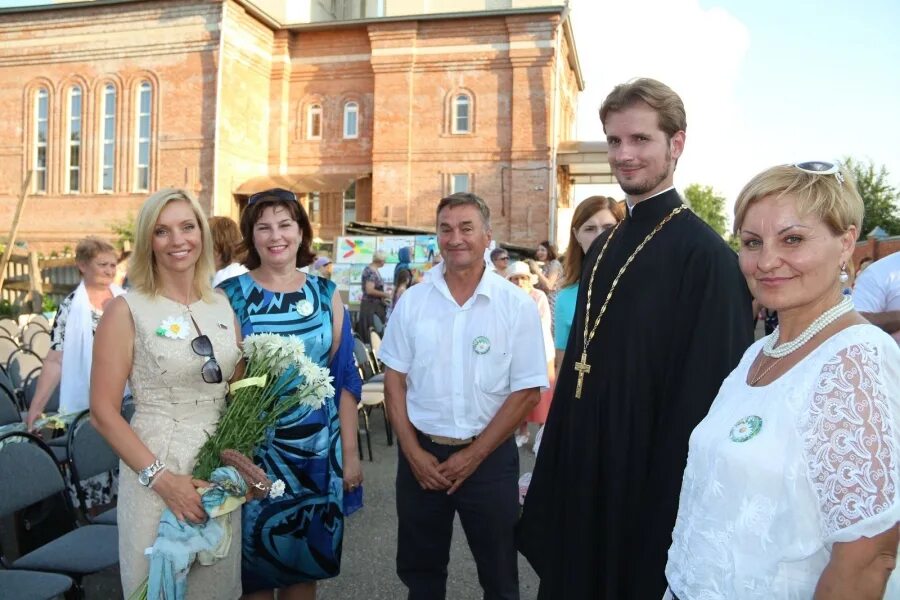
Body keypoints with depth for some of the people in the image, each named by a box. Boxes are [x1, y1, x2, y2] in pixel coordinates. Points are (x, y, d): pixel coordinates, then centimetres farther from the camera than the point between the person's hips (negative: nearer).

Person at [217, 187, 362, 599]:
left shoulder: (326, 295, 3)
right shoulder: (229, 295, -3)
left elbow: (345, 377, 4)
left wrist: (351, 452, 2)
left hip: (318, 447, 2)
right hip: (254, 450, -2)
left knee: (306, 556, 14)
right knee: (256, 556, 10)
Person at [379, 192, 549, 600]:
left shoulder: (517, 306, -8)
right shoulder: (412, 301, -1)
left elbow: (526, 392, -8)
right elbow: (394, 380, 3)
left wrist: (473, 456, -10)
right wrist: (413, 452, -5)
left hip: (489, 457, -2)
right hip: (420, 454, 2)